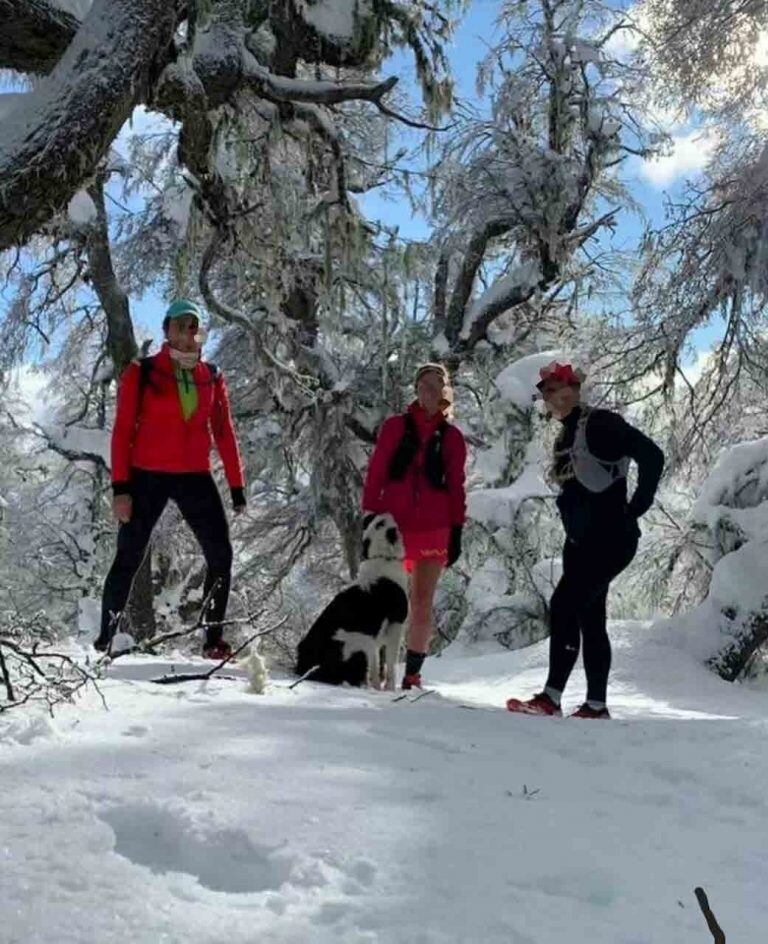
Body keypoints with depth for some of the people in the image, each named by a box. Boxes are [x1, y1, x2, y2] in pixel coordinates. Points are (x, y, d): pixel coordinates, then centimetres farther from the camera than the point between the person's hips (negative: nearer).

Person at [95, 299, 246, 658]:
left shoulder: (211, 377, 8)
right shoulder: (141, 373, -1)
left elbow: (224, 433, 10)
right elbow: (123, 430, -3)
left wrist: (237, 487, 5)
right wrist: (120, 486, -11)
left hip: (195, 478, 3)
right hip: (148, 477, -3)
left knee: (220, 554, -2)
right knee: (129, 557, 0)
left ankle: (213, 638, 9)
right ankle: (105, 638, 12)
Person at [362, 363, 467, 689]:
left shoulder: (452, 436, 8)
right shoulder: (395, 427, 5)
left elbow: (456, 486, 10)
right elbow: (375, 473, 4)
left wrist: (456, 531, 5)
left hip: (433, 530, 1)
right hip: (392, 526, -1)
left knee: (422, 603, 4)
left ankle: (413, 671, 12)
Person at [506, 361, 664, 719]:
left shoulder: (600, 423, -11)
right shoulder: (565, 438, 15)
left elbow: (652, 455, -20)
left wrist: (635, 507, -14)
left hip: (611, 538, -9)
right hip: (581, 541, 9)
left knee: (564, 605, -15)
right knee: (589, 618, 8)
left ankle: (551, 698, -12)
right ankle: (596, 704, 13)